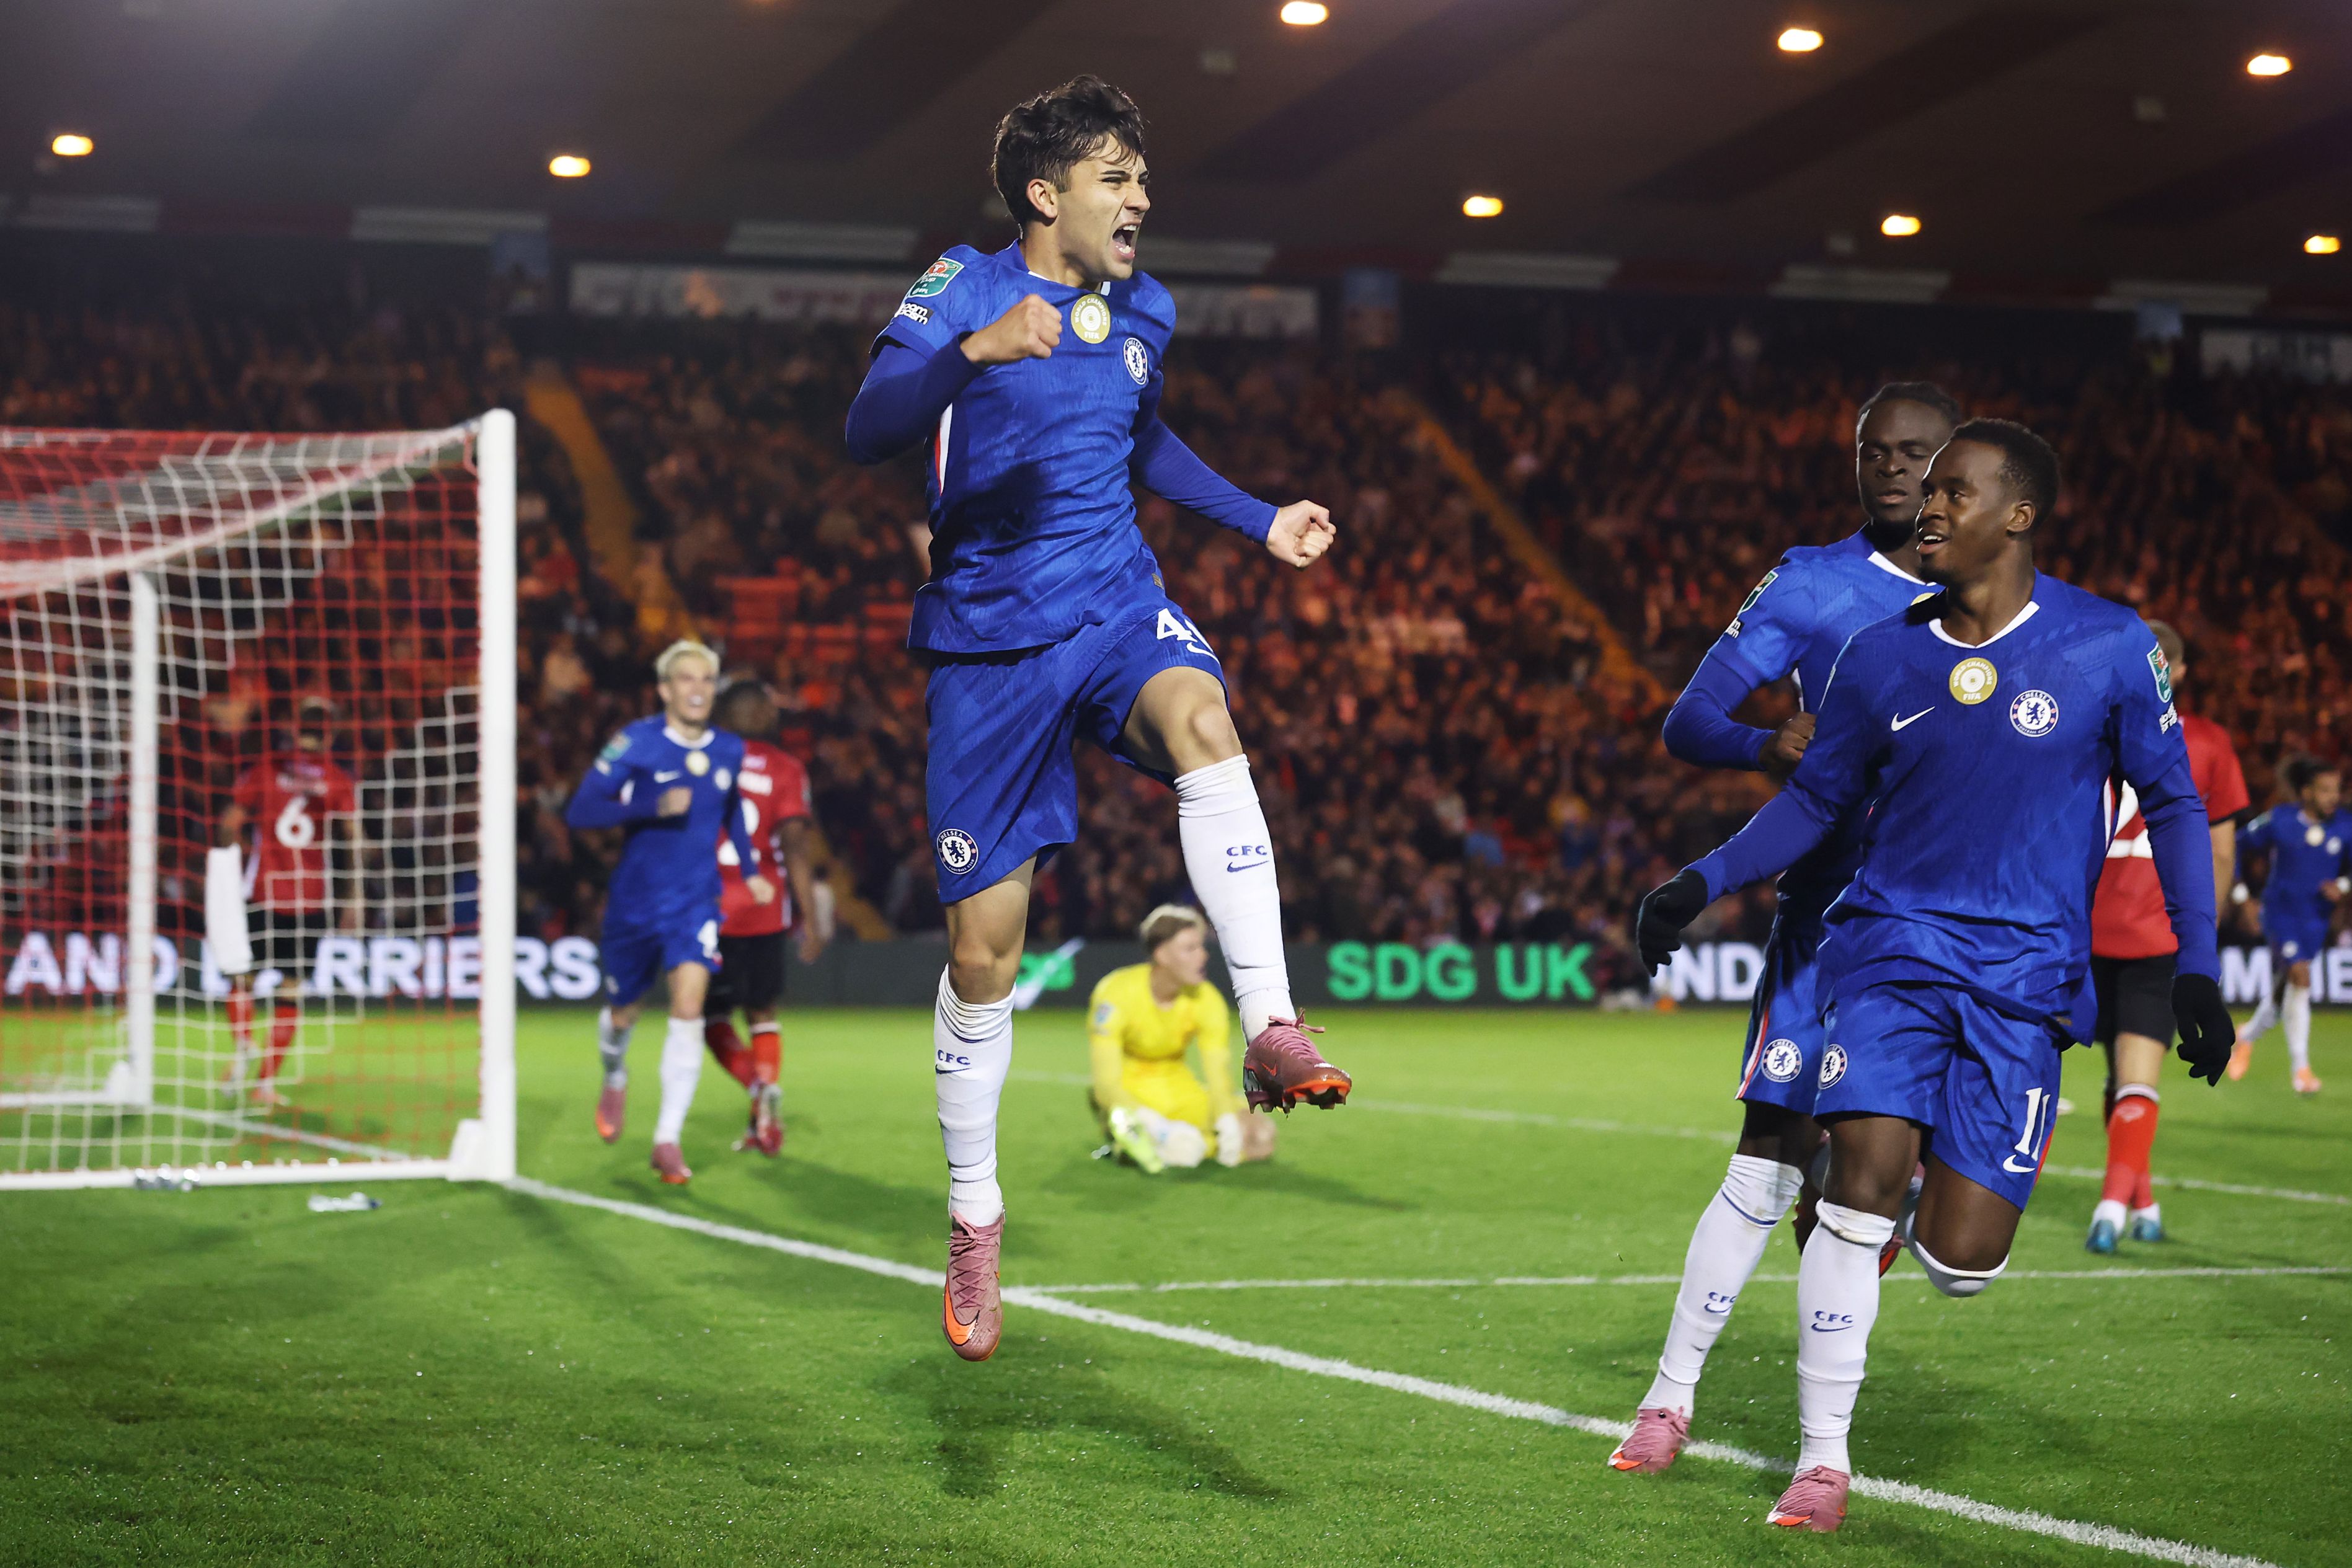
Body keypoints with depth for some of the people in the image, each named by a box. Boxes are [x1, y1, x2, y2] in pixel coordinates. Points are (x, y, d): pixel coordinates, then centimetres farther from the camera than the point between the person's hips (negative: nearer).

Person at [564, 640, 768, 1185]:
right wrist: (654, 806, -29)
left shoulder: (730, 751, 2)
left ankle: (668, 1140, -12)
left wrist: (750, 871, 18)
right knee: (624, 1013, 14)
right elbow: (580, 809, -19)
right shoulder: (636, 743, -12)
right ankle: (615, 1079, 50)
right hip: (635, 902, -2)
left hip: (697, 902, 2)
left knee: (688, 1010, -16)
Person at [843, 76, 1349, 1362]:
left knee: (1200, 721, -35)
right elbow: (868, 428, -24)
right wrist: (976, 349, -39)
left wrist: (1261, 523, 26)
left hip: (1115, 603, 3)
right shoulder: (960, 291, -7)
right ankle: (973, 1218, 19)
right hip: (987, 638, -3)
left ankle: (1271, 1031, -41)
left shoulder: (1142, 312, 10)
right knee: (985, 948, 0)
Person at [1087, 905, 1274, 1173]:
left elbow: (1219, 1081, -13)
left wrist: (1228, 1124, -36)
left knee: (1261, 1137, -15)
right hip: (1129, 1092, -5)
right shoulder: (1117, 993, -23)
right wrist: (1158, 1126, -44)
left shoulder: (1206, 999, -11)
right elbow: (1106, 1084, -29)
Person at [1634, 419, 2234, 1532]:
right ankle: (1823, 1462, -6)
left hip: (2024, 978, -1)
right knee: (1863, 1175, -18)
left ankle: (1930, 1204, 32)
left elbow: (2171, 804, 4)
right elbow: (1815, 801, 15)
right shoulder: (1880, 660, 3)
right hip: (1892, 942, 1)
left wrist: (2197, 967, -1)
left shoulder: (2108, 648, -3)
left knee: (1960, 1261, -8)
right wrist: (1706, 882, 2)